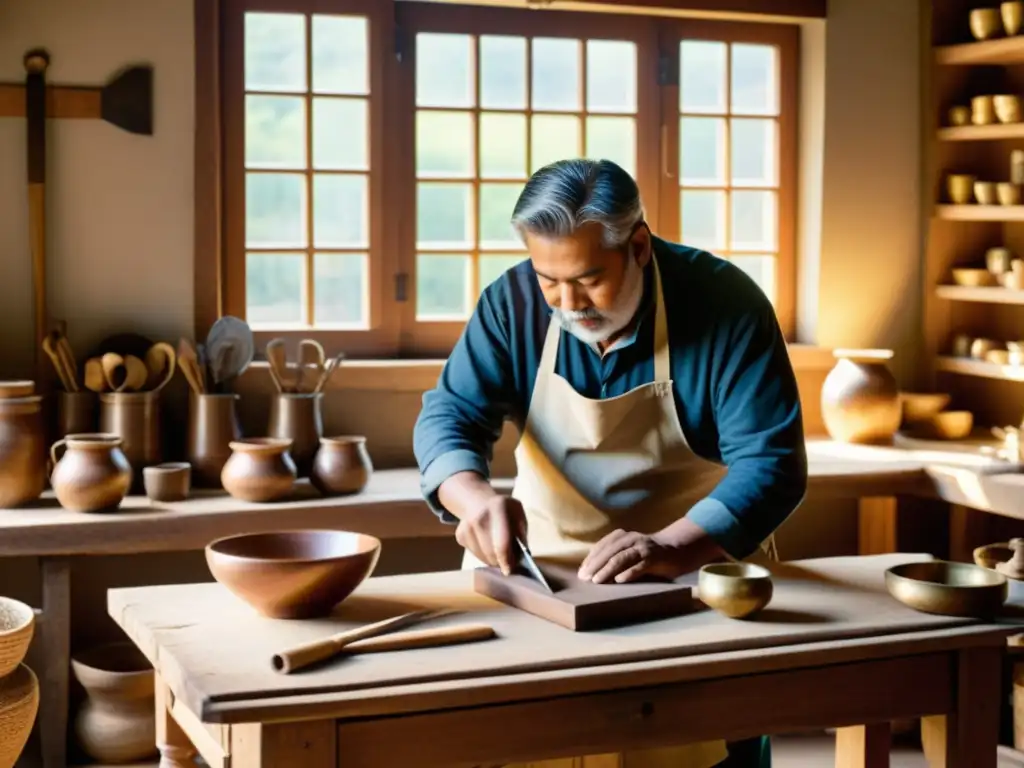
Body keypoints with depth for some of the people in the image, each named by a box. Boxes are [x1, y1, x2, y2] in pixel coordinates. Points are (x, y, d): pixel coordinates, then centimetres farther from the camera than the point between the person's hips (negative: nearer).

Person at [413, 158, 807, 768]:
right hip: (546, 566, 2)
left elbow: (770, 463, -20)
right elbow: (450, 416, -8)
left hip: (698, 568, -2)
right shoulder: (515, 301, -7)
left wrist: (670, 549, -36)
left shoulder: (725, 304, -16)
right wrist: (476, 497, -30)